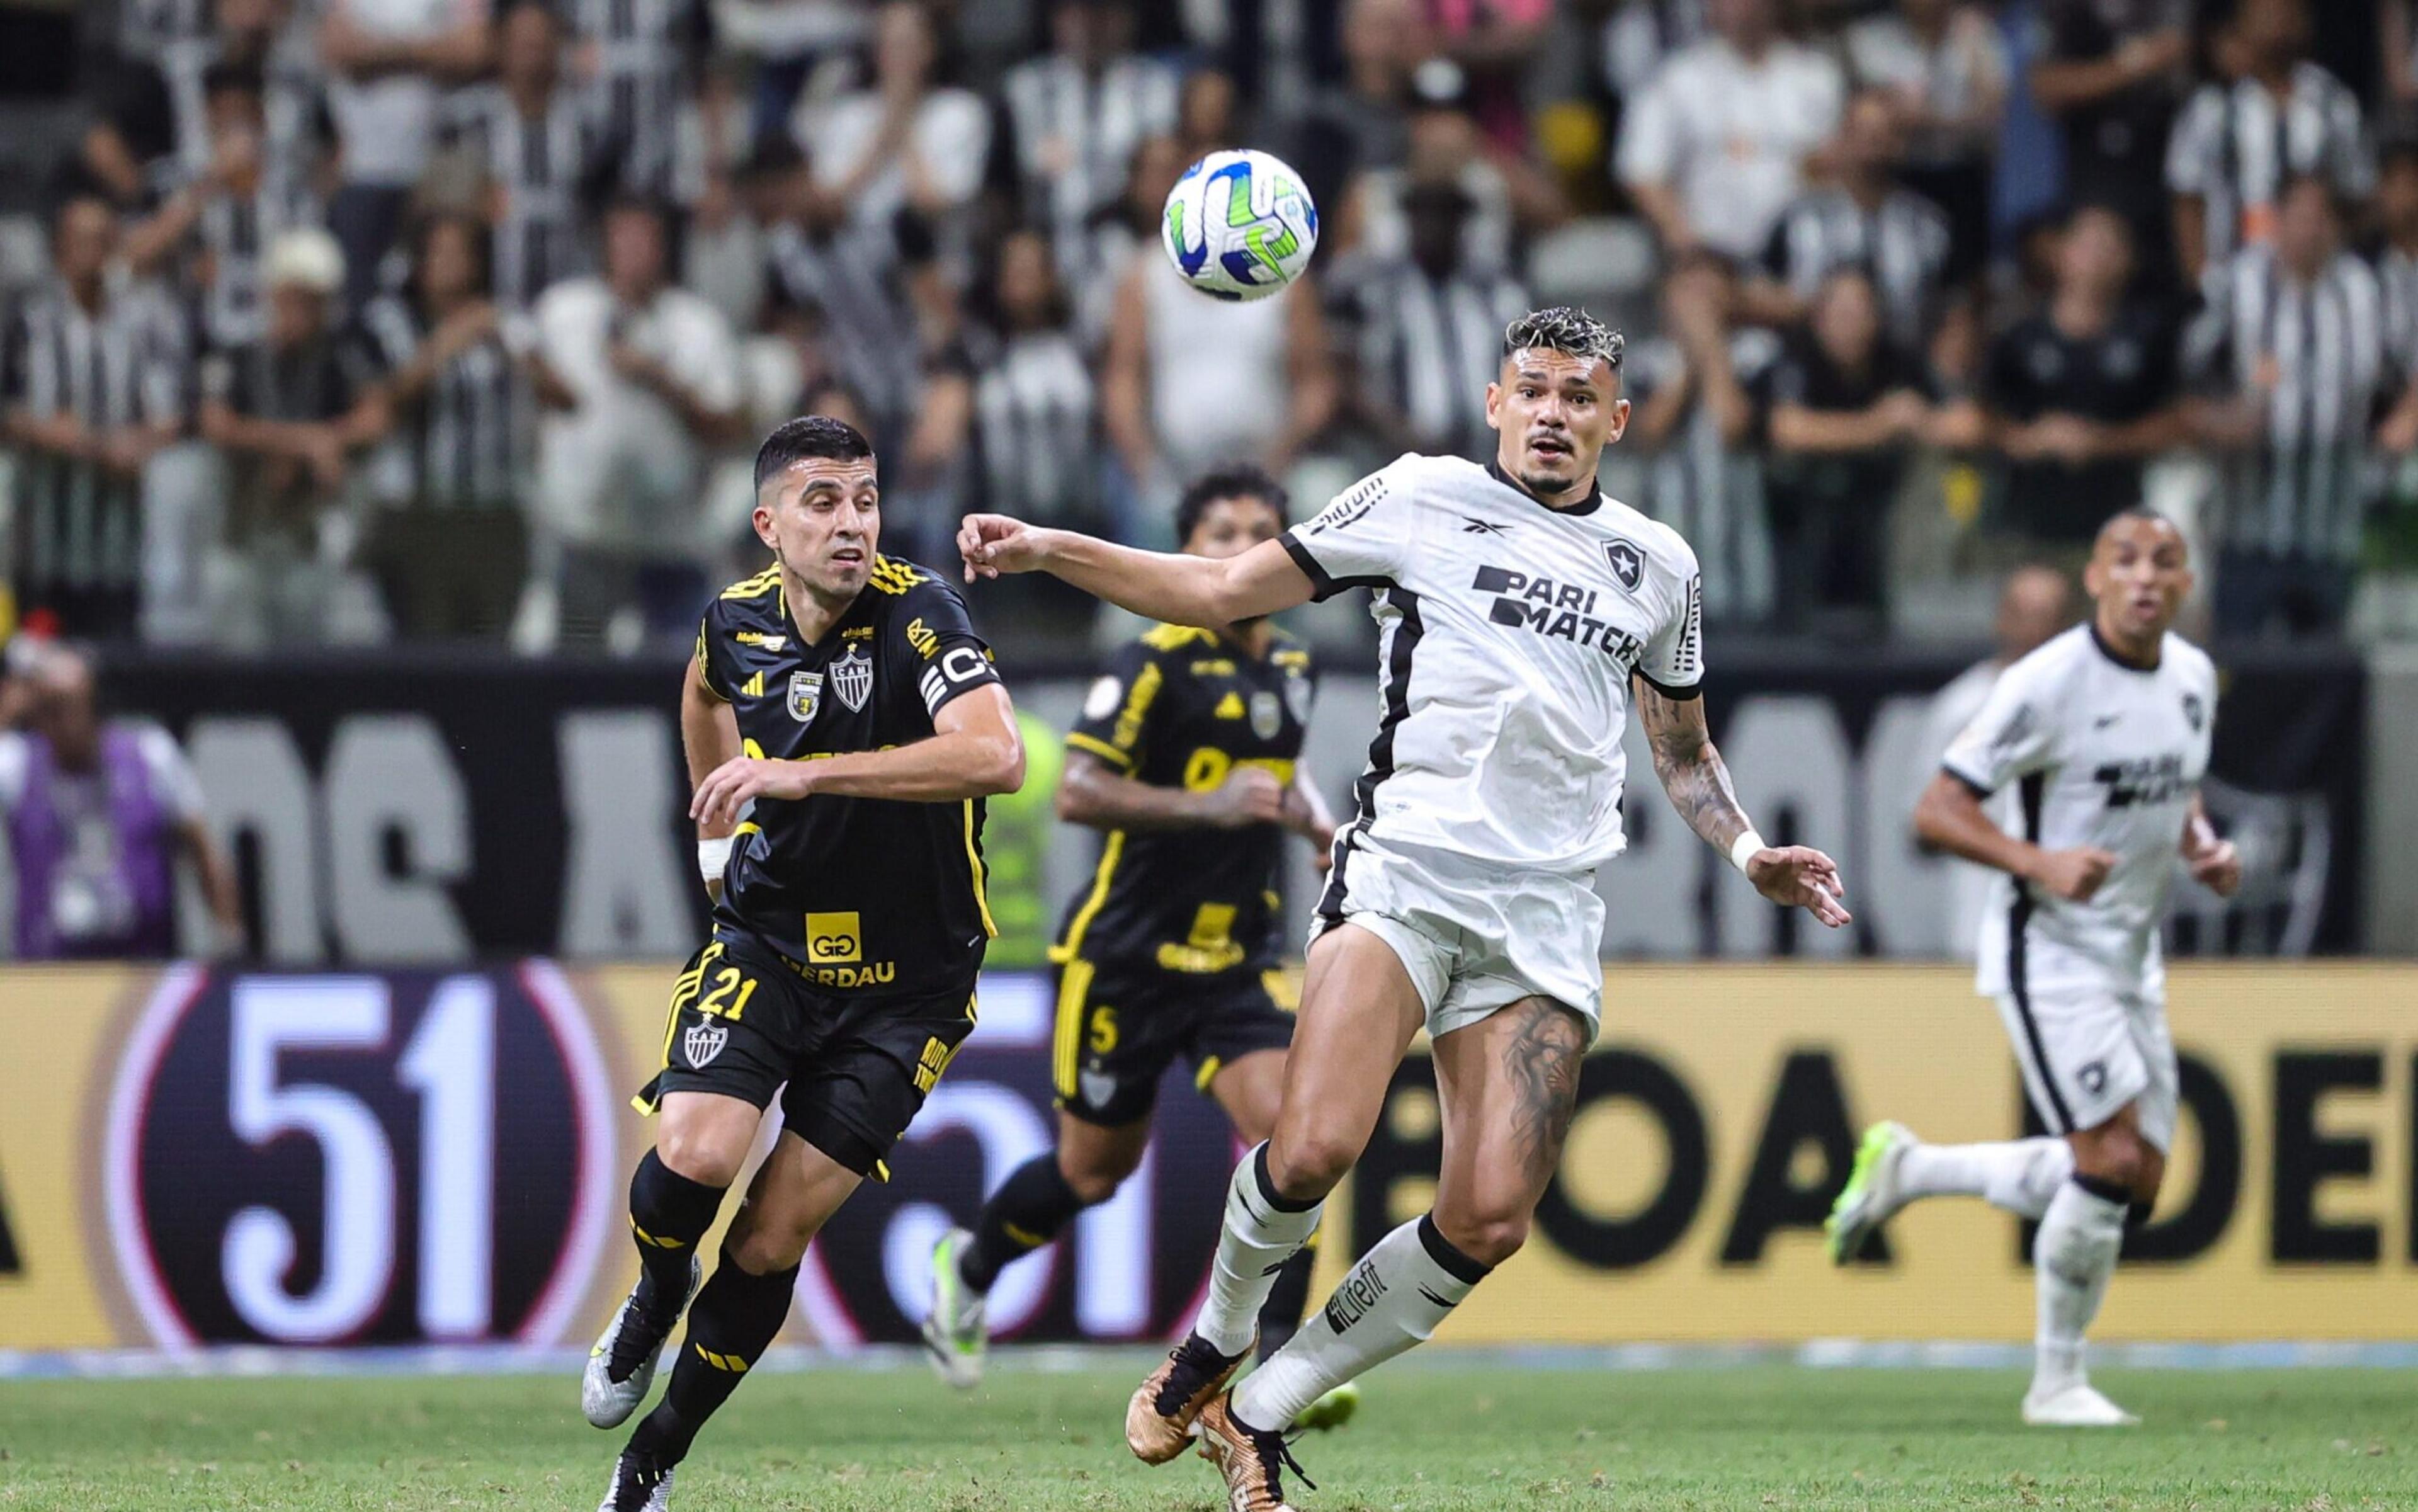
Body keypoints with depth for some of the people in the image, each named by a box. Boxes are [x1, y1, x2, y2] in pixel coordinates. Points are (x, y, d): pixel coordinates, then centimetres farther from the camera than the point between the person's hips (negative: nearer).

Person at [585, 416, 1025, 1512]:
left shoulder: (917, 615, -18)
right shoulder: (738, 621, -1)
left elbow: (995, 756, -35)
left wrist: (804, 773, -36)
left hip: (903, 986, -3)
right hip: (767, 942, 3)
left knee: (773, 1238, -5)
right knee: (697, 1154, -22)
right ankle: (654, 1304, 12)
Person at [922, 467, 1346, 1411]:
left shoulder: (1293, 669, 8)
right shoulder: (1157, 662, -15)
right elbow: (1077, 793, -24)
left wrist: (1312, 818, 9)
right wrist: (1208, 806, -33)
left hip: (1236, 956, 5)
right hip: (1128, 953, -5)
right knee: (1096, 1170, 8)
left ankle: (1277, 1356, -13)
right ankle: (969, 1267, 37)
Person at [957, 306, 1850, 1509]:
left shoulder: (1657, 566, 17)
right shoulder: (1420, 500, 7)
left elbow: (1683, 749, 30)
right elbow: (1221, 592, 9)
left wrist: (1751, 855, 12)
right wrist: (1047, 550, -1)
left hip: (1547, 914, 3)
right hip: (1403, 870, -3)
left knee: (1489, 1220, -10)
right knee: (1314, 1148, -24)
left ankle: (1260, 1413, 7)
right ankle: (1216, 1341, 7)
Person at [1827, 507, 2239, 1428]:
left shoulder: (2193, 677, 6)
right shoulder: (2048, 684, -17)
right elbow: (1936, 811, -15)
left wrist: (2203, 849, 2)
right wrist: (2039, 863, -29)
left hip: (2131, 958, 8)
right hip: (2050, 950, -8)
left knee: (2134, 1185, 7)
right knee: (2113, 1158, -16)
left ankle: (1906, 1169, 24)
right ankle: (2057, 1383, 0)